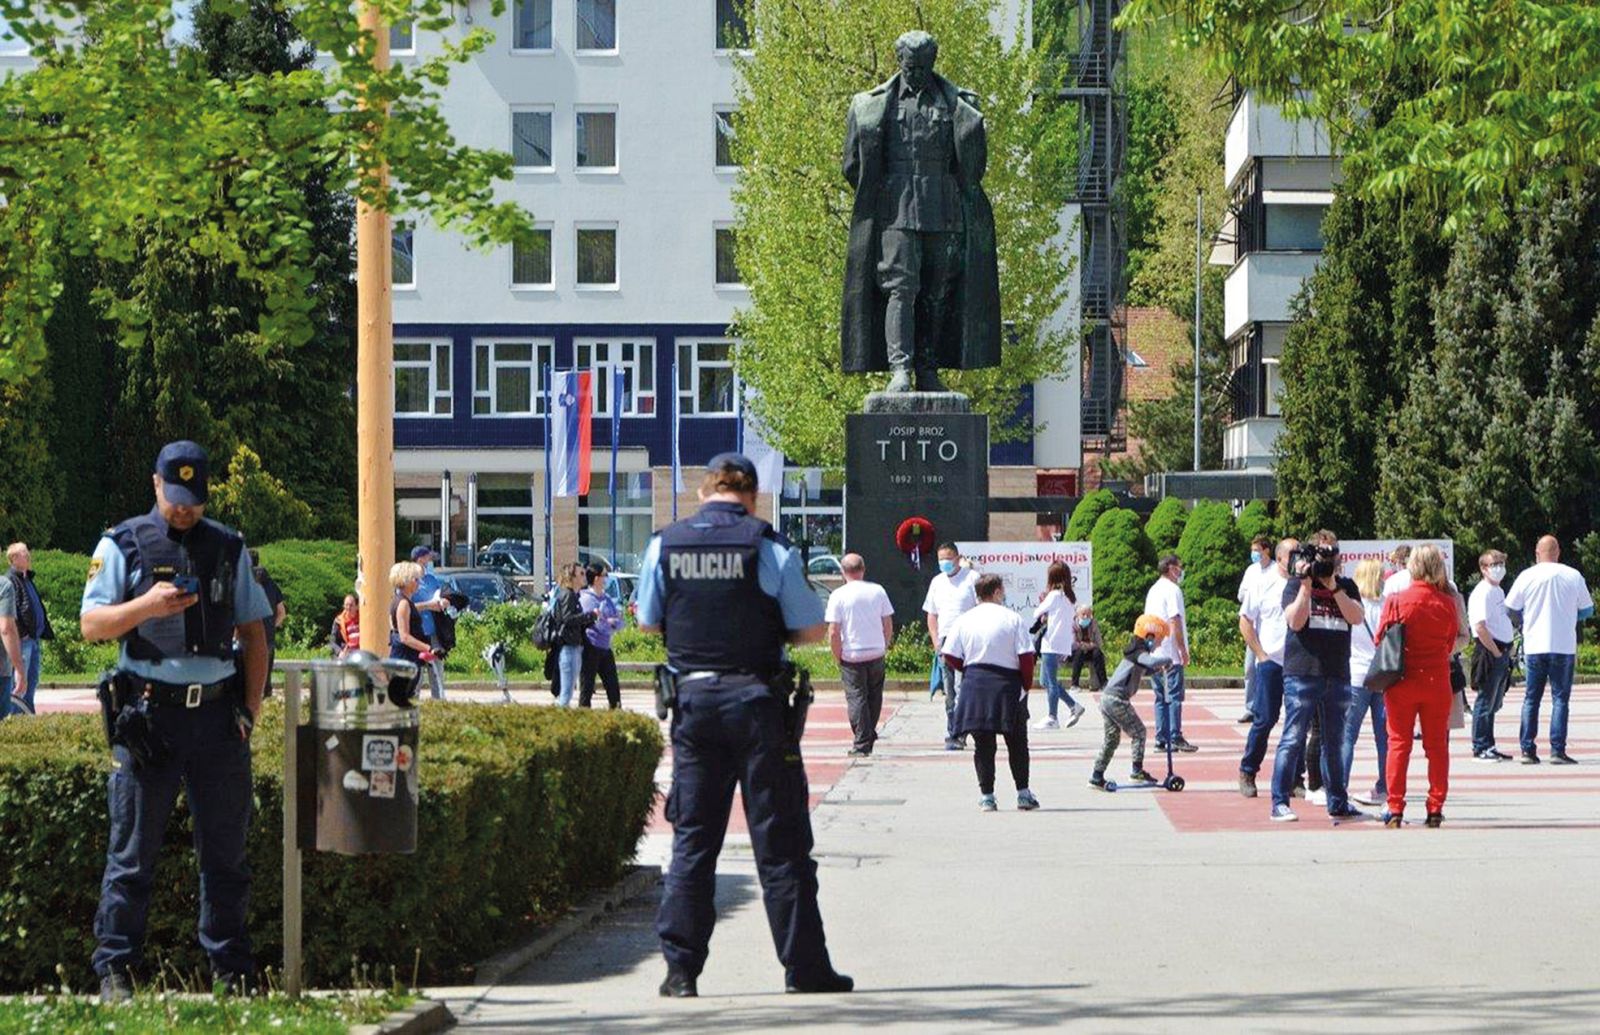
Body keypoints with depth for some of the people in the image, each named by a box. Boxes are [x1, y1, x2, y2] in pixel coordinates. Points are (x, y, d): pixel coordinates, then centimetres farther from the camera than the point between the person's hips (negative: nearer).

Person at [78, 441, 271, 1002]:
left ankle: (232, 971, 13)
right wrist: (147, 605, -18)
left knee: (225, 850, 6)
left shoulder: (230, 548, 13)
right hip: (148, 716, -3)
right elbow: (91, 624, -1)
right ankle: (114, 972, 5)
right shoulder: (123, 545, 5)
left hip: (218, 714, 3)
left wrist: (251, 706, 5)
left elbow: (253, 633, 15)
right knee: (133, 853, -1)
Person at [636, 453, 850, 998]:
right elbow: (813, 630, -4)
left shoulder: (664, 544, 2)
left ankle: (681, 968, 6)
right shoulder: (770, 548, -8)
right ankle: (805, 968, 7)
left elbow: (648, 621, 12)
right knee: (780, 840, 3)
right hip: (757, 701, -3)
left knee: (692, 836, 10)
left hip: (692, 698, 3)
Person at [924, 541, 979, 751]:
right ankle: (956, 735, 12)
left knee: (962, 688, -14)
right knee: (950, 693, 7)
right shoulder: (937, 582, 17)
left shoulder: (972, 578, -1)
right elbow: (931, 615, 20)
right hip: (943, 645, 6)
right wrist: (936, 642, 8)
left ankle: (954, 734, -16)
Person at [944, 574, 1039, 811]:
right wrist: (1026, 684, 3)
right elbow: (1026, 656, -9)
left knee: (983, 745, 6)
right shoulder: (1012, 619, -5)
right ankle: (1023, 794, 10)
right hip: (1007, 685, -2)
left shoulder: (964, 620, 3)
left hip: (975, 685, 2)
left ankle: (986, 797, 4)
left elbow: (950, 657, 0)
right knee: (1017, 743, 10)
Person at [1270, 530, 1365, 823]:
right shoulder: (1296, 583, 2)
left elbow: (1357, 617, -6)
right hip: (1302, 674, -4)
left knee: (1333, 742, 12)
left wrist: (1333, 587, -13)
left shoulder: (1347, 587, 11)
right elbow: (1295, 621, -12)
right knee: (1293, 739, -7)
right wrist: (1306, 584, -17)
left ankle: (1337, 802, 20)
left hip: (1338, 675, 4)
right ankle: (1280, 803, -6)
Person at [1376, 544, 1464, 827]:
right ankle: (1435, 809, 9)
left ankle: (1395, 808, 2)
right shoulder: (1447, 603, -5)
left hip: (1402, 681, -1)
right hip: (1437, 682, 1)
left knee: (1399, 743, 6)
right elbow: (1451, 642, 7)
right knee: (1437, 745, 9)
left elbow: (1380, 639, -1)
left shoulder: (1396, 600, -10)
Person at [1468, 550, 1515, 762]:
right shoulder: (1482, 593, -13)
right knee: (1485, 702, -5)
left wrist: (1507, 651, 15)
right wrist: (1496, 653, -17)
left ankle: (1489, 746, 20)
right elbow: (1480, 627, -21)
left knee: (1494, 703, 13)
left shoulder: (1499, 591, 17)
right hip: (1489, 653, -9)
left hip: (1502, 652, 9)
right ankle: (1480, 748, -1)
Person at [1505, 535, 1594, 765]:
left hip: (1534, 645, 1)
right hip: (1564, 646, -1)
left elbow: (1510, 609, 5)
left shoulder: (1527, 576, -2)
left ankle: (1527, 750, 5)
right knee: (1560, 698, 2)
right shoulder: (1573, 576, -2)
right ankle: (1557, 750, -6)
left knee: (1531, 698, 9)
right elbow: (1587, 610, 7)